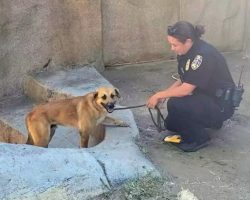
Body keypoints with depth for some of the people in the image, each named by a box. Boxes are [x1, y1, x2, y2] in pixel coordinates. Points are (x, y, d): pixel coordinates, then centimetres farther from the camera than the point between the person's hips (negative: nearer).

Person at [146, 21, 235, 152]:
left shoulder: (203, 55, -29)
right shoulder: (185, 52, -2)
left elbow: (186, 89, -28)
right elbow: (182, 81, 8)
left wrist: (159, 95, -18)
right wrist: (164, 95, -6)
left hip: (220, 104, -9)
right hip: (202, 97, 9)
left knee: (175, 104, -28)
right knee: (171, 124, 11)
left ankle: (199, 139, -7)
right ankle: (212, 121, 24)